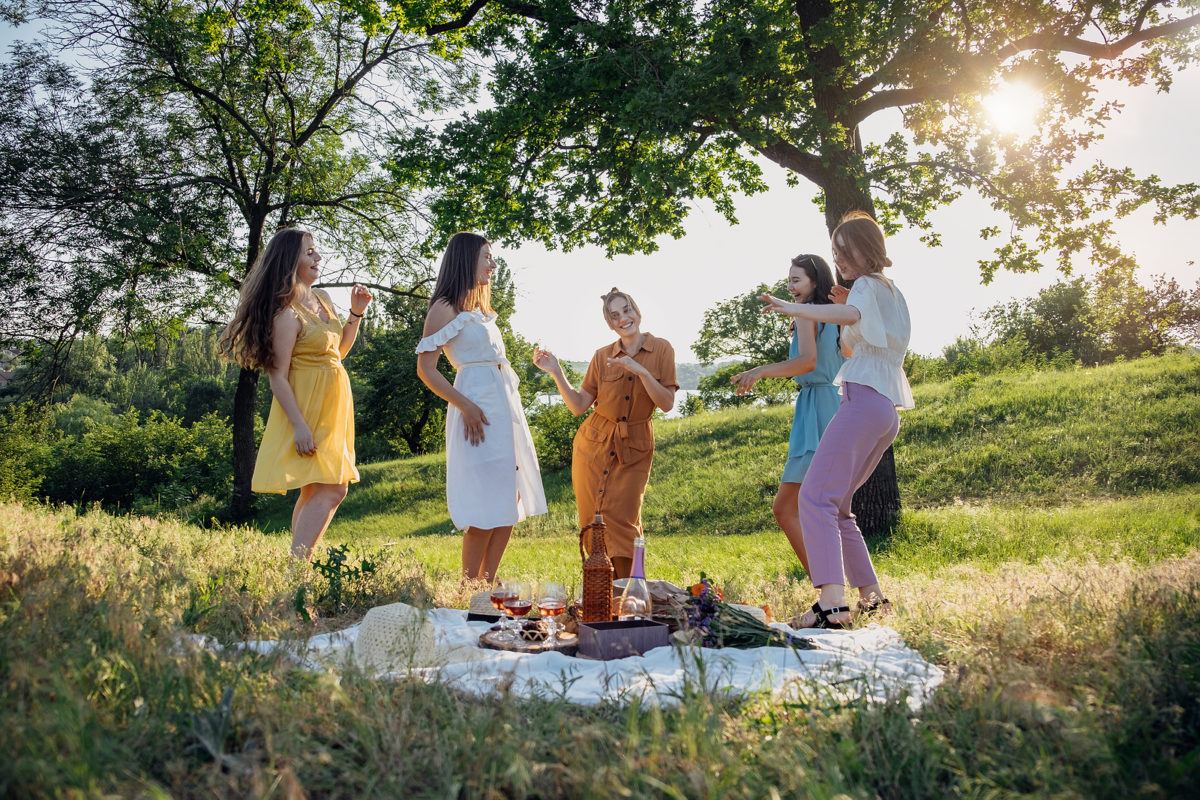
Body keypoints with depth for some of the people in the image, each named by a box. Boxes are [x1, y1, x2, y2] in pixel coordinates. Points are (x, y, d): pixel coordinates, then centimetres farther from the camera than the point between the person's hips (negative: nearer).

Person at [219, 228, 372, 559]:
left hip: (332, 407, 9)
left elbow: (339, 349, 21)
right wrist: (299, 425, -25)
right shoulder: (287, 313, -17)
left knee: (313, 492, 11)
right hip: (308, 408, -9)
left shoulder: (322, 299, 10)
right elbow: (277, 375, -19)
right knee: (331, 490, -14)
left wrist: (356, 313, 8)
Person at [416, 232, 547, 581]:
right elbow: (425, 368, -12)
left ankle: (488, 586, 15)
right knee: (485, 507, -8)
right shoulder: (446, 308, -5)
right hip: (479, 409, -9)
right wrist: (465, 406, -19)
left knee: (510, 502, 7)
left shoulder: (482, 310, 20)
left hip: (506, 406, 9)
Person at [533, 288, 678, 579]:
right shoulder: (603, 356, 4)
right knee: (593, 523, 1)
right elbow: (578, 405, 1)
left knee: (621, 520, -10)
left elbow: (667, 403, -8)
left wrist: (641, 372, -20)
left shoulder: (661, 349, 0)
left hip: (635, 449, -2)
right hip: (594, 446, 2)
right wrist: (556, 372, -10)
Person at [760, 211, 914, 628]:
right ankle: (871, 595, 16)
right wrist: (842, 306, 26)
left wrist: (793, 308, -32)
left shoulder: (869, 284, 1)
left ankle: (832, 602, -32)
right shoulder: (891, 293, 29)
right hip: (886, 410, 10)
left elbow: (852, 315, -25)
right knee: (835, 504, 14)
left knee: (816, 496, -20)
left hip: (864, 400, -10)